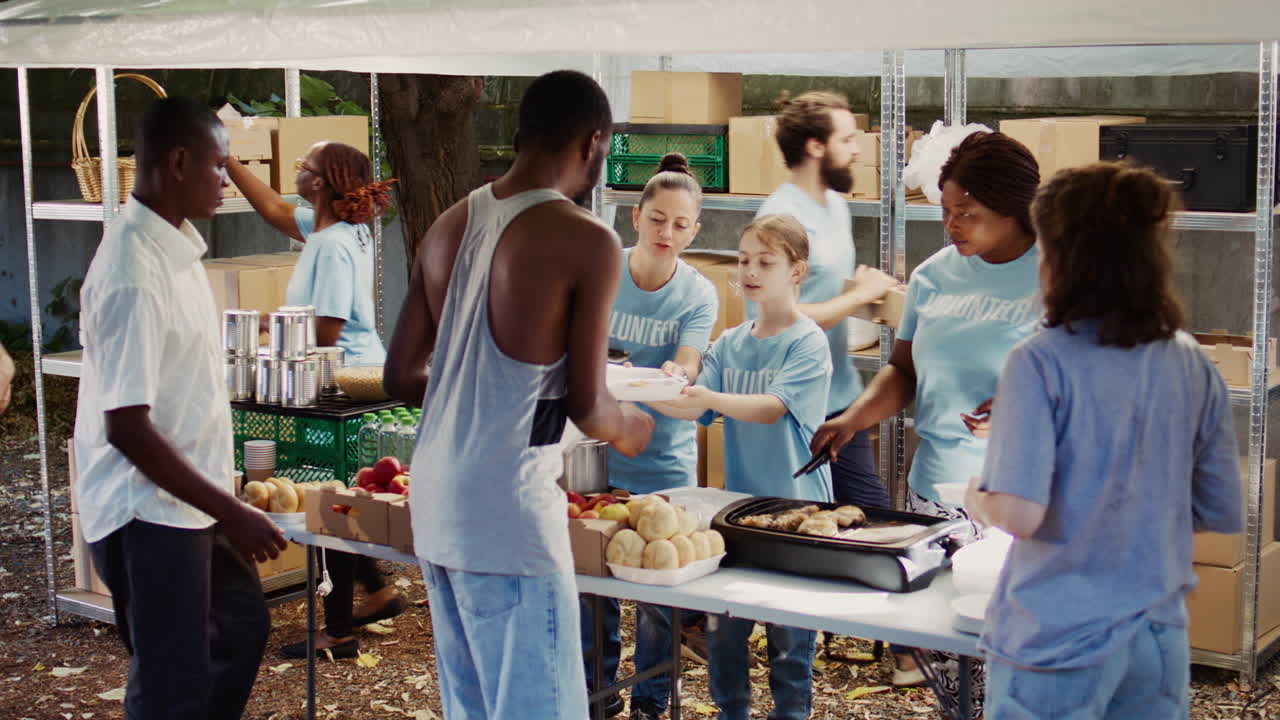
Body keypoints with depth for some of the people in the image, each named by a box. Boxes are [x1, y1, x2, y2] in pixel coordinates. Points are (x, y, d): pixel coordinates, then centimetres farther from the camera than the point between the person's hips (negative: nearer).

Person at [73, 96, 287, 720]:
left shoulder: (176, 244, 5)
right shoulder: (133, 274, -24)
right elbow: (128, 428, -25)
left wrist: (223, 501, 18)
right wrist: (231, 514, -22)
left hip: (189, 501, 10)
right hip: (147, 514, -10)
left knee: (242, 627, 23)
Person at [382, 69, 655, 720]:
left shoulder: (449, 227, 9)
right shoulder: (587, 242, -11)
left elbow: (399, 377, 13)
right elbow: (587, 406, -9)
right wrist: (628, 427, 12)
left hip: (436, 507, 8)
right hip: (509, 519, -7)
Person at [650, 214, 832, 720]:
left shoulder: (808, 342, -8)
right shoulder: (729, 344, 9)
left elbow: (772, 408, -22)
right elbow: (695, 411, 3)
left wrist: (709, 397, -38)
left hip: (795, 507, -5)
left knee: (790, 637, 2)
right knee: (722, 628, 7)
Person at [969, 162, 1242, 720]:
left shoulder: (1041, 362, -16)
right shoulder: (1192, 365, -1)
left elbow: (1019, 513, -23)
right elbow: (1224, 514, 5)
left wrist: (977, 500, -2)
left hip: (1057, 646, -4)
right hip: (1160, 642, 5)